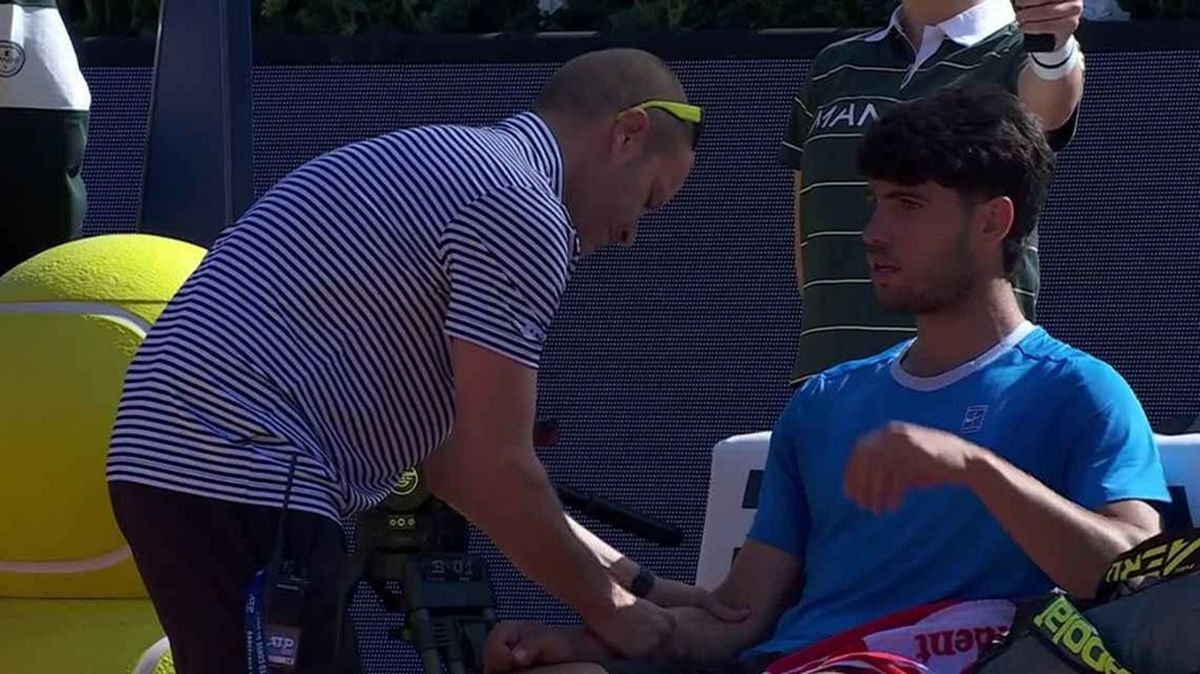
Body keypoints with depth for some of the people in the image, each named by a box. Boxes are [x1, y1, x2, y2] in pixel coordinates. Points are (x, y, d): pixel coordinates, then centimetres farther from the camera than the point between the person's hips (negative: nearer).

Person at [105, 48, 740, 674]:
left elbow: (452, 456, 26)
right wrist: (607, 609, 5)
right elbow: (497, 473, -10)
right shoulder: (519, 210, -8)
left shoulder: (454, 167, 24)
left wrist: (631, 581, 25)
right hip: (240, 476, -11)